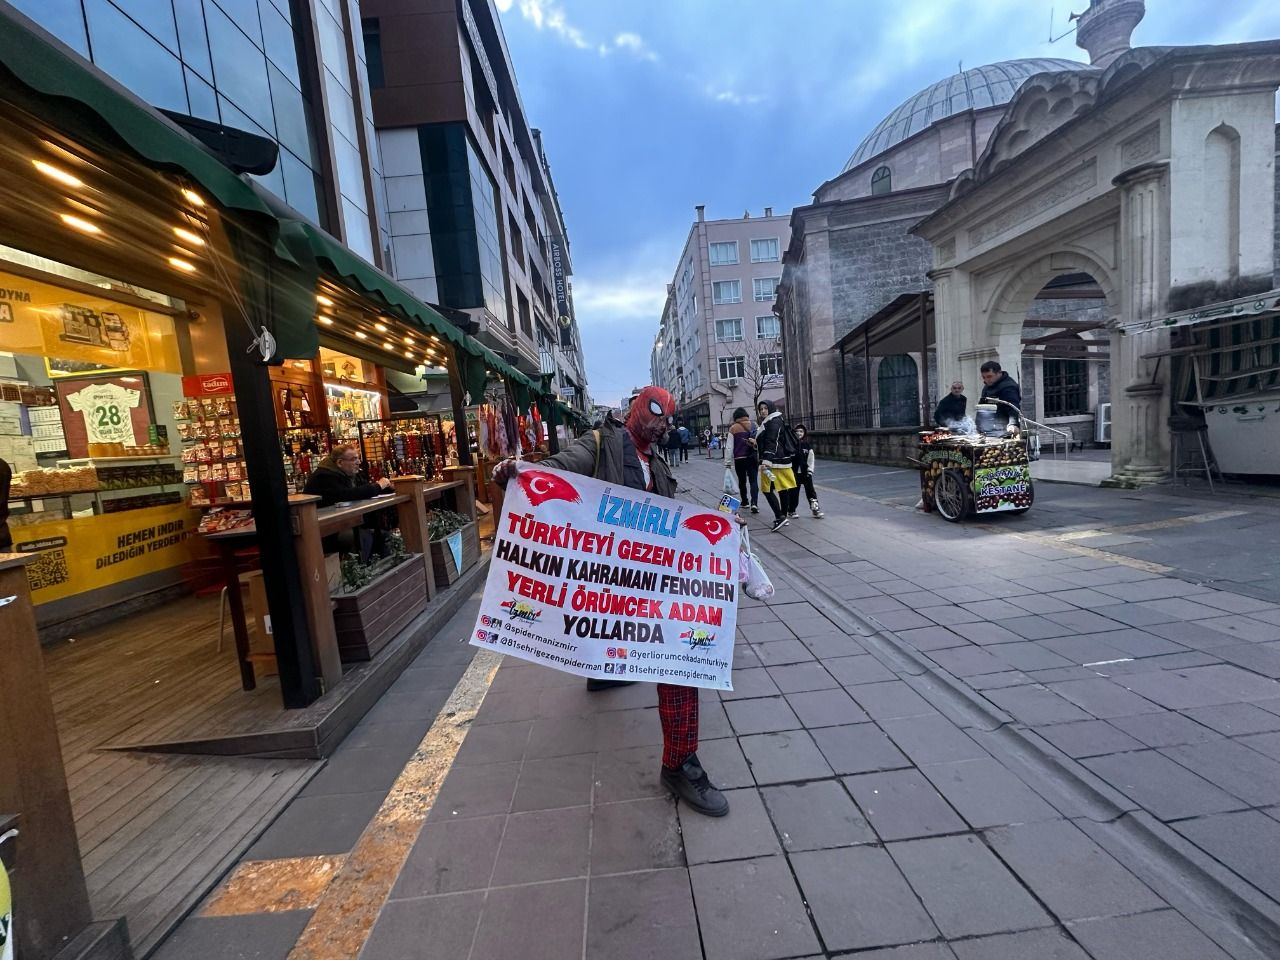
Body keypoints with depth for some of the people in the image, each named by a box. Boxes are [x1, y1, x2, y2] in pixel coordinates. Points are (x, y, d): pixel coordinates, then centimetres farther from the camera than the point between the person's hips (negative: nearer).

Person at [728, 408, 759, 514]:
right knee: (753, 480, 2)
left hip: (739, 459, -1)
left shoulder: (733, 428, -3)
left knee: (742, 481, 15)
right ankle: (754, 503, -13)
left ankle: (745, 502, 23)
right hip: (752, 457, 1)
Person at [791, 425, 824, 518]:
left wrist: (810, 471, -5)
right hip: (794, 473, -1)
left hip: (805, 473, 1)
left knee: (810, 490, -1)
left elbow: (811, 459, 3)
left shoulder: (808, 445, 3)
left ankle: (816, 509, 3)